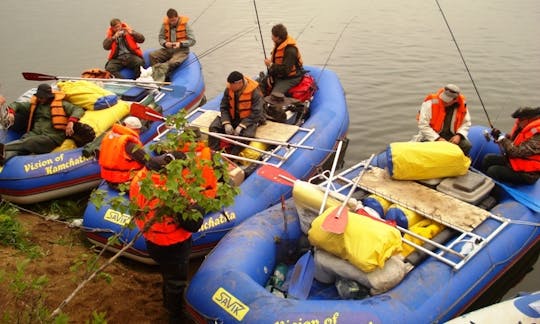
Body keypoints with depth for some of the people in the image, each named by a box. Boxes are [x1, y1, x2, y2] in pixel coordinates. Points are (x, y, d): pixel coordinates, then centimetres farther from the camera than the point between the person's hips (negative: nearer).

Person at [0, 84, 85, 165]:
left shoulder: (60, 103, 7)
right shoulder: (34, 104, 21)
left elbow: (79, 110, 0)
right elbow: (16, 105, 25)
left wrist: (71, 122, -17)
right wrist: (11, 112, 2)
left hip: (52, 137, -4)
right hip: (35, 133, 5)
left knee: (28, 142, -32)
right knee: (22, 143, -29)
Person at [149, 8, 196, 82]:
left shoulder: (185, 24, -7)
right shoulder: (165, 24, 2)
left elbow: (192, 40, -6)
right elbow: (161, 37, 9)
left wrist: (180, 44, -21)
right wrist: (165, 43, -15)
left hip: (182, 50, -4)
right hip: (168, 49, 4)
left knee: (173, 62, -37)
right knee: (152, 55, -21)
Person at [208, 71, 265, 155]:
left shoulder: (255, 92, -21)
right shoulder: (229, 89, -6)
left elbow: (256, 113, -22)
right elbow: (223, 107, -1)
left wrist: (241, 126, -29)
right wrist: (226, 123, -18)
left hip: (248, 119, -5)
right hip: (232, 117, 5)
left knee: (246, 134, -35)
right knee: (214, 127, -15)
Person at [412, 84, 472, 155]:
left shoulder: (462, 105, -5)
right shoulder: (430, 103, -18)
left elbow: (466, 123, 7)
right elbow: (423, 125, -19)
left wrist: (459, 135, -12)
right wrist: (437, 138, -22)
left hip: (451, 136, 4)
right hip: (431, 136, -4)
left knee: (467, 145, -18)